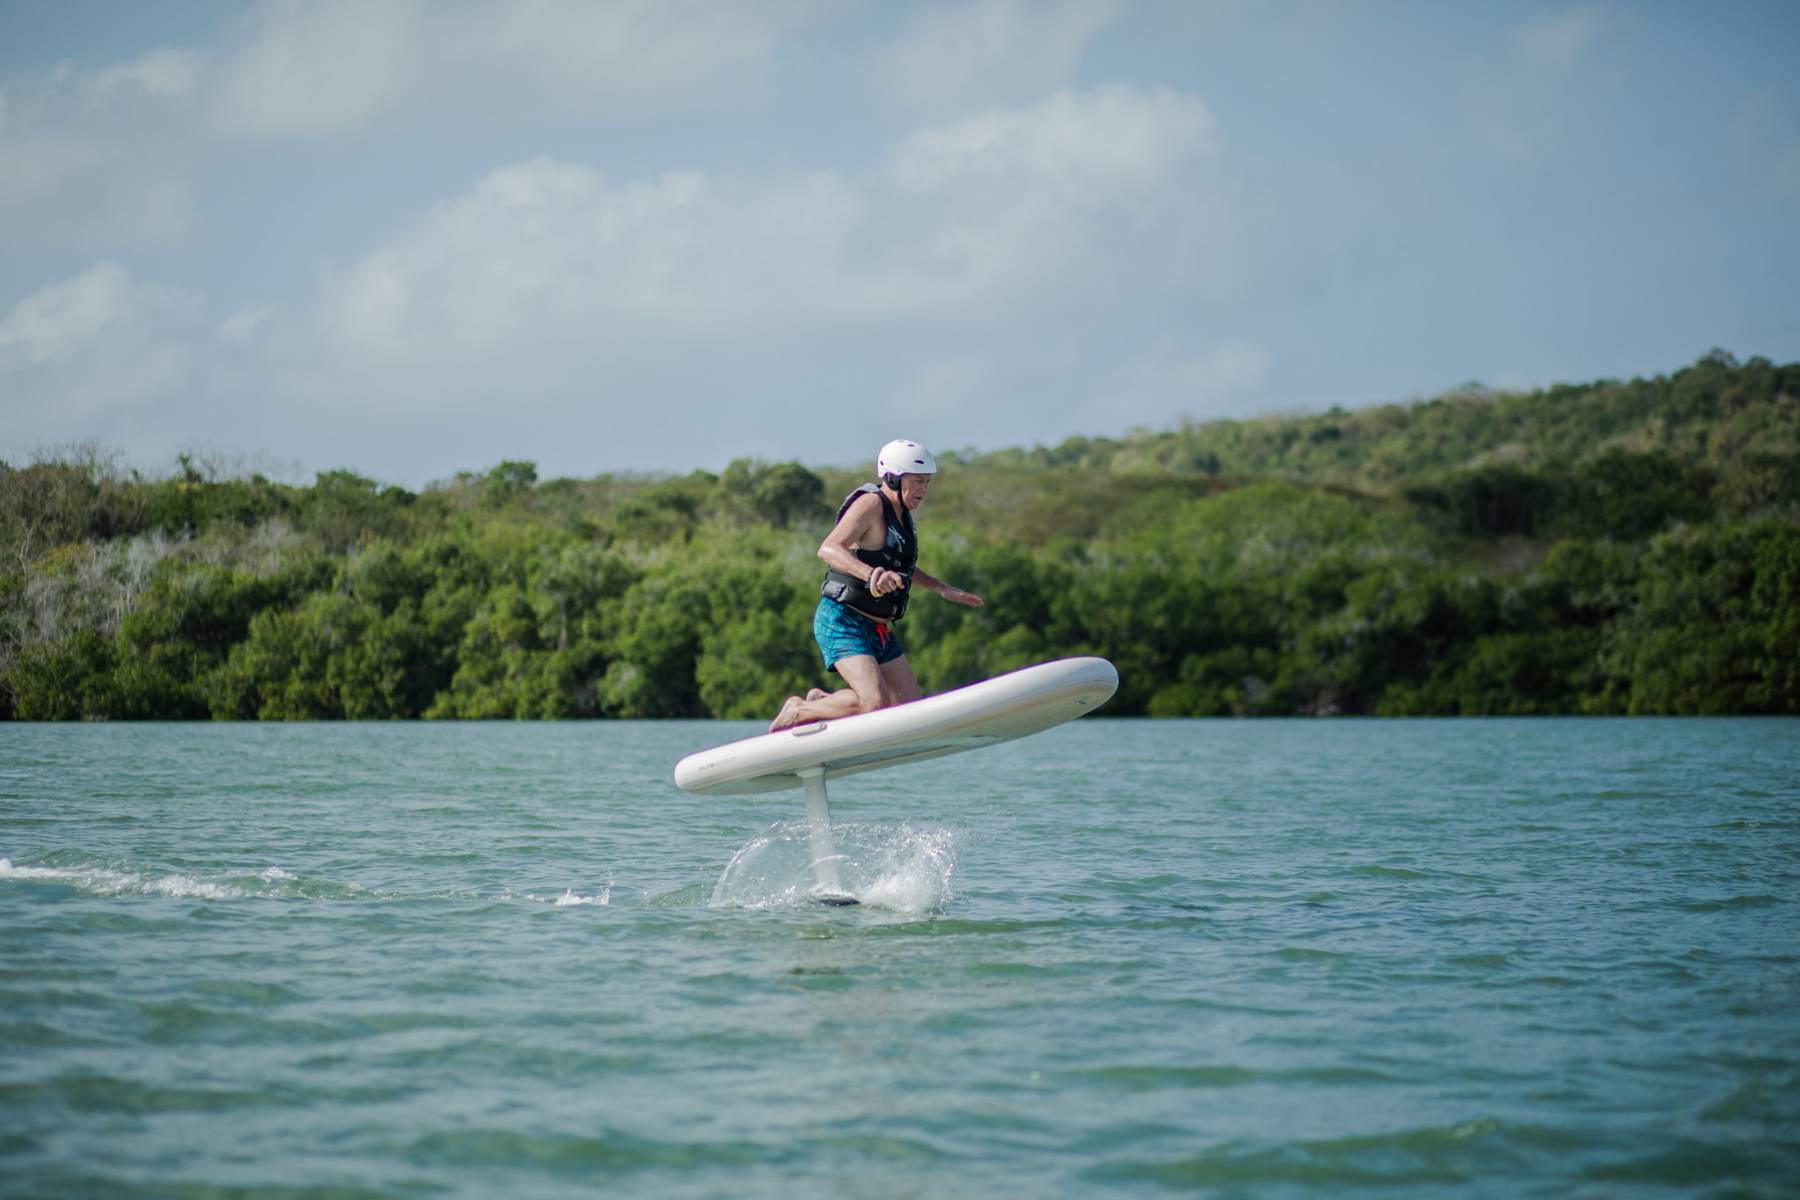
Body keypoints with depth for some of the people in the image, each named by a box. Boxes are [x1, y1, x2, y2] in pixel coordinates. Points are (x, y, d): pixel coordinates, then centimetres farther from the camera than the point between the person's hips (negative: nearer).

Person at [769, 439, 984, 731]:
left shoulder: (901, 513, 14)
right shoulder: (871, 504, -14)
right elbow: (828, 549, -29)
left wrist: (941, 588, 25)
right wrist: (871, 574, -44)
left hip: (878, 629, 9)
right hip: (842, 622, -9)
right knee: (876, 702, -26)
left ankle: (821, 699, 19)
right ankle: (798, 712, -4)